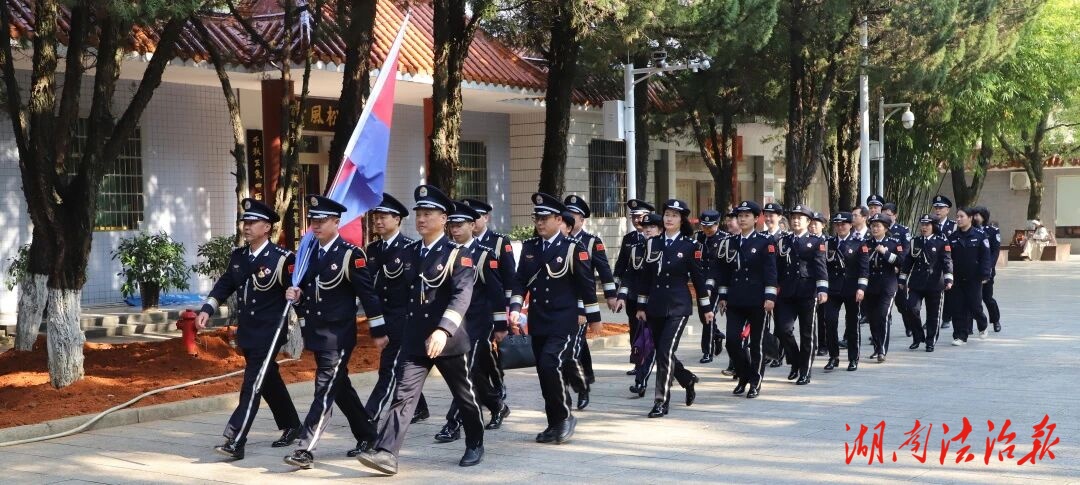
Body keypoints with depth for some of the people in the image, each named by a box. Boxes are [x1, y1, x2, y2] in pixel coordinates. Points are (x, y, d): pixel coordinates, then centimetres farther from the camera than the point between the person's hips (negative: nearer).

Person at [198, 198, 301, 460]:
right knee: (269, 382, 19)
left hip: (269, 333, -7)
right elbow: (225, 285, 12)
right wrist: (207, 309, -1)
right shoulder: (238, 256, 6)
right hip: (246, 332, 7)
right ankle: (291, 427, 36)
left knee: (252, 385, -12)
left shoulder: (282, 259, -12)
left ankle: (235, 442, -16)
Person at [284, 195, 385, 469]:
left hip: (338, 335, -8)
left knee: (325, 389, -10)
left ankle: (306, 450, -12)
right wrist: (296, 294, -4)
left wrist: (379, 331, -9)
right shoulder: (309, 252, 8)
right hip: (316, 333, 8)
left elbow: (367, 294, -11)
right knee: (340, 387, 17)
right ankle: (368, 436, 32)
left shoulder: (351, 254, -13)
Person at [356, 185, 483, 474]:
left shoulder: (458, 254, -9)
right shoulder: (408, 254, 9)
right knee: (403, 396, -8)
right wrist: (398, 329, 20)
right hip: (414, 339, 4)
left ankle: (475, 445, 31)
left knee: (465, 396, 12)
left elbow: (462, 295, -23)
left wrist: (443, 330, -36)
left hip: (449, 340, -4)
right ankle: (386, 454, -16)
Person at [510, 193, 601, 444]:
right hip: (538, 321, 6)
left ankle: (565, 416, -2)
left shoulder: (573, 249, -6)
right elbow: (520, 281, 10)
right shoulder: (529, 247, 8)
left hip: (564, 321, -6)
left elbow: (587, 284, -1)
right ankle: (555, 424, 20)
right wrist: (515, 307, -3)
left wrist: (590, 315, 2)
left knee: (550, 365, -20)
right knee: (545, 372, 8)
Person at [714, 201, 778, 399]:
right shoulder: (730, 242, 10)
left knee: (756, 343, 3)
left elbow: (770, 271, -7)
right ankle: (743, 376, 18)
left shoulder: (765, 242, -3)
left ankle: (755, 382, 13)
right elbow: (722, 271, 12)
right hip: (736, 300, 4)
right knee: (732, 340, -2)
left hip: (757, 301, -4)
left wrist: (770, 296, -13)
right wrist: (722, 296, 9)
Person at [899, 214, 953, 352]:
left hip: (935, 284, -2)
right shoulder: (914, 242, 9)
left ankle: (931, 342, 17)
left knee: (933, 315, 4)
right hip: (916, 284, 2)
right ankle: (918, 337, 6)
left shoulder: (942, 242, -2)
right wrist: (902, 280, 15)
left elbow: (947, 262, -6)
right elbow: (907, 262, 15)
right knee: (912, 309, -12)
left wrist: (948, 279, -15)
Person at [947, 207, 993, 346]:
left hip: (973, 278, -3)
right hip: (957, 278, 3)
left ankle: (982, 326, 31)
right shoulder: (952, 237, 4)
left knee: (975, 306, 1)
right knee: (958, 308, 1)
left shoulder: (979, 236, -6)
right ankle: (960, 336, 8)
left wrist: (985, 275, -11)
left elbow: (986, 256, -6)